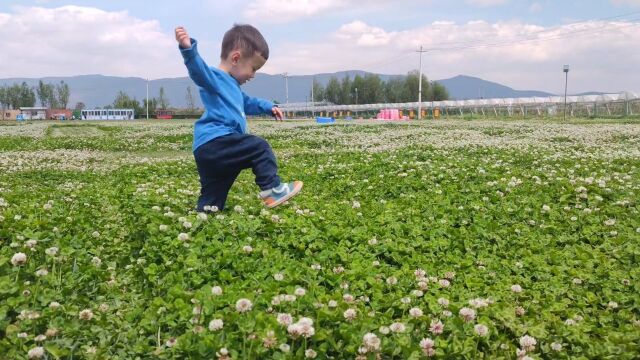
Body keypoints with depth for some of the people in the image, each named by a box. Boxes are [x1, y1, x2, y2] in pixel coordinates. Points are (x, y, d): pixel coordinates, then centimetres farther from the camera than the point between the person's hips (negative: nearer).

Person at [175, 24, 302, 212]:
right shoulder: (214, 78, -4)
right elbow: (199, 69, -28)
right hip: (213, 144, -11)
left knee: (211, 202, 12)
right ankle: (272, 189, -10)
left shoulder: (231, 85, 31)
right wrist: (188, 48, -47)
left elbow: (247, 103, 50)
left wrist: (268, 107, 43)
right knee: (259, 147, -11)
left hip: (210, 152, 11)